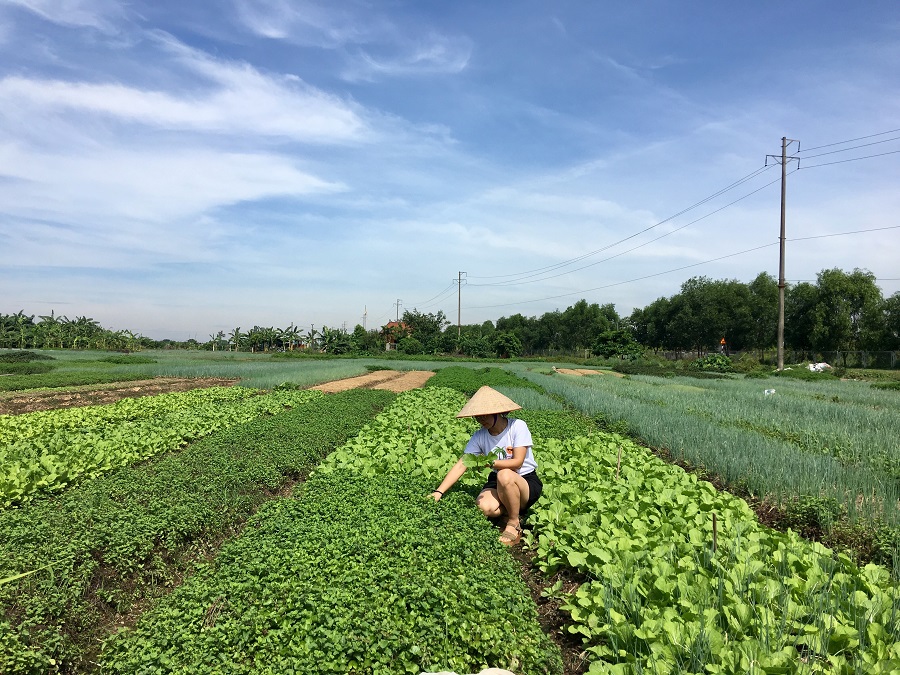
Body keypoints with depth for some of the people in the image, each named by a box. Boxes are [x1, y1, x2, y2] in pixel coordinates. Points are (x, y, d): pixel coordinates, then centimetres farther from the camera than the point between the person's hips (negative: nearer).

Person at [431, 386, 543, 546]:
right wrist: (438, 492, -19)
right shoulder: (480, 436, -5)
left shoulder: (517, 426, -15)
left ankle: (513, 524, -13)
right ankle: (514, 510, 4)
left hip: (527, 482, -3)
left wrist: (490, 462, -36)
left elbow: (517, 462, -21)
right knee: (483, 507, -30)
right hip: (498, 482, 3)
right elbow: (461, 465, -9)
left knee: (504, 475, -37)